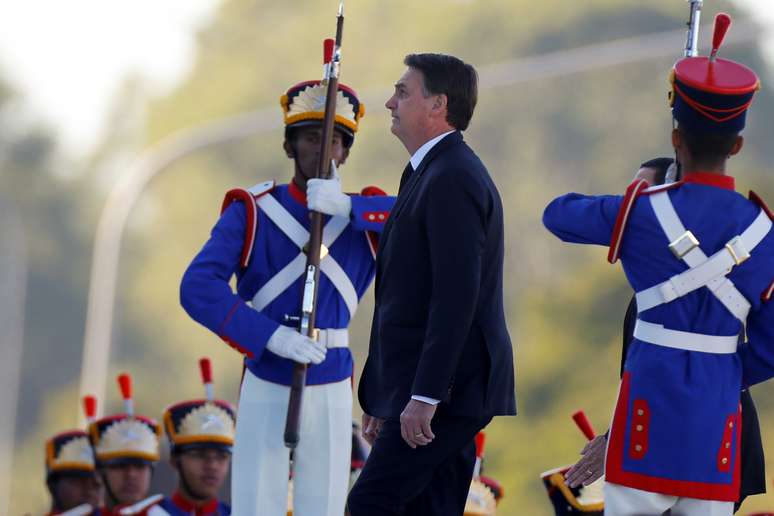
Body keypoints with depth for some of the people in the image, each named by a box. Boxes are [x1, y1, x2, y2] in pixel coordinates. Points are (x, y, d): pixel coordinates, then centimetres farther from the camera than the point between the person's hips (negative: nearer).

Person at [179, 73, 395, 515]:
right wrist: (271, 337, -24)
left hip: (332, 391, 2)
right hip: (267, 388, -2)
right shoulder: (252, 214, 0)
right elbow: (199, 287, -14)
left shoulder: (363, 216, 8)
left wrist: (348, 208, -24)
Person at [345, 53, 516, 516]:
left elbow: (456, 297, -23)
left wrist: (424, 396, -25)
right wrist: (381, 394, 21)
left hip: (449, 390, -10)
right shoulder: (430, 173, 19)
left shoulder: (451, 180, -15)